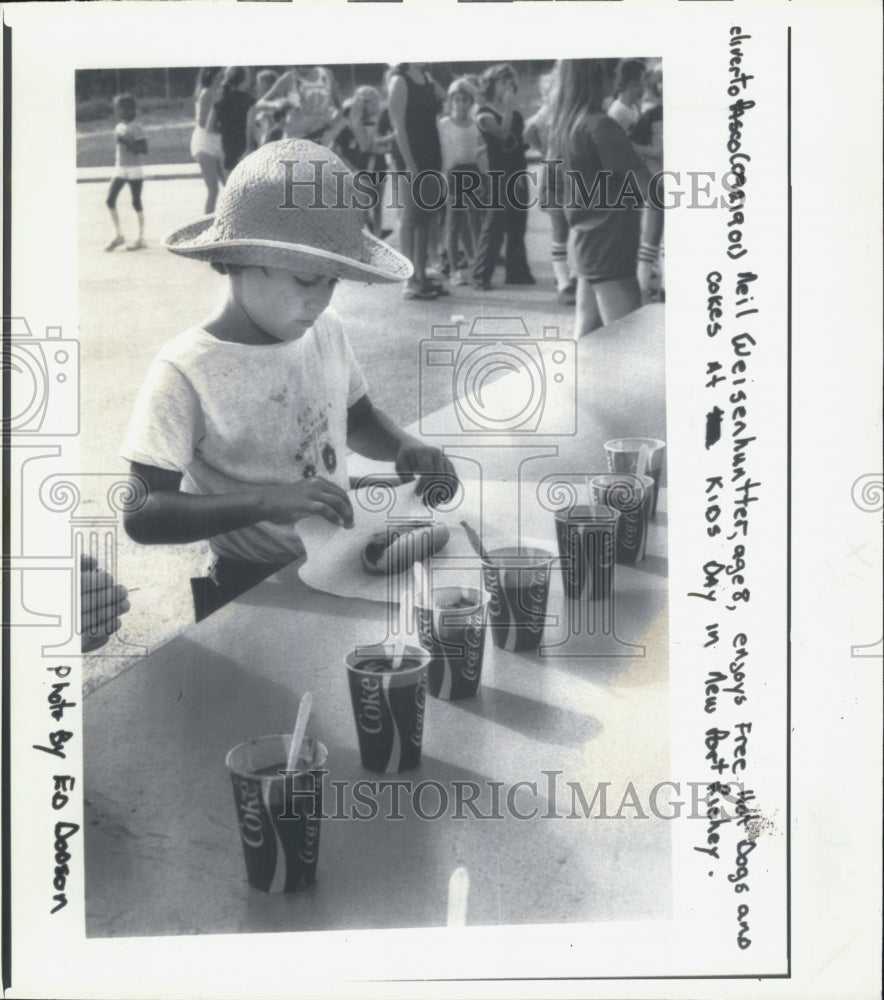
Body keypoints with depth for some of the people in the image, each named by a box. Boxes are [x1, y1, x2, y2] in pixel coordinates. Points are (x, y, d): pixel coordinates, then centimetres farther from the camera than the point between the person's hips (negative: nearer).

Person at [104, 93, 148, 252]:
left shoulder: (136, 128, -11)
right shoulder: (118, 127, 10)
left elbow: (144, 150, -16)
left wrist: (129, 143, -26)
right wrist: (116, 162, 18)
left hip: (135, 170, -7)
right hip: (120, 169, 7)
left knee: (136, 202, 0)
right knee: (110, 200, -1)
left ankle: (140, 238, 9)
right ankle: (118, 235, 9)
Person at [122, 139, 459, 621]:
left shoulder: (326, 333, 3)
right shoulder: (185, 372, -17)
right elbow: (142, 517, -21)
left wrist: (405, 447, -1)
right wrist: (264, 500, -32)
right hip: (256, 588, -6)